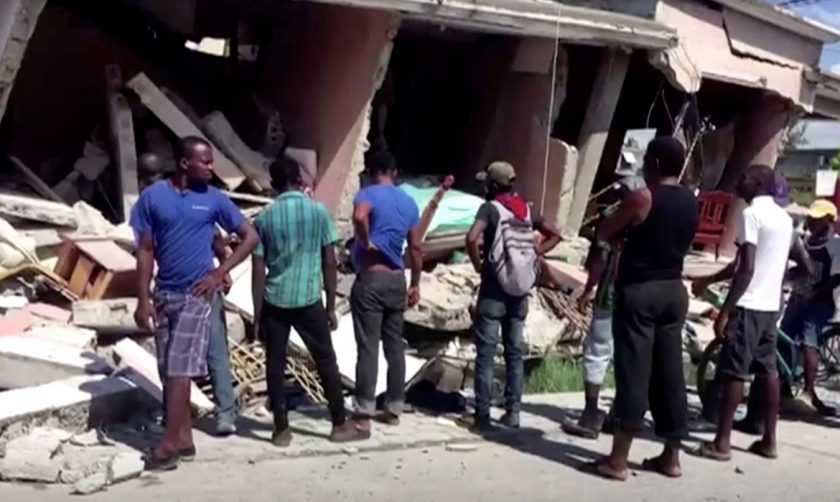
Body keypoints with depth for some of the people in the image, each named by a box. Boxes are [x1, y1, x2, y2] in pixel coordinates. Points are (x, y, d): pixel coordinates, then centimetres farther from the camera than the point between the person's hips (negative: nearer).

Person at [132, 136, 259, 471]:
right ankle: (184, 439, 18)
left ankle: (169, 444, 0)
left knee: (179, 370, -6)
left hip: (196, 294, -3)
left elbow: (250, 236, 3)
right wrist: (143, 299, -3)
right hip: (164, 294, 3)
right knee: (168, 371, 8)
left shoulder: (214, 199, -1)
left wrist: (219, 273, -6)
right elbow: (145, 251, 3)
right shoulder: (153, 197, 1)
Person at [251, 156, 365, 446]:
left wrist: (257, 313, 6)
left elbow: (258, 270, -1)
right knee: (326, 361, 10)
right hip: (309, 300, -1)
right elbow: (330, 263, -2)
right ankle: (340, 425, 16)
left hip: (274, 301, 1)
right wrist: (331, 306, 6)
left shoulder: (264, 219, 0)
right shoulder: (319, 212, -2)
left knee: (275, 364, 10)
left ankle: (282, 430, 12)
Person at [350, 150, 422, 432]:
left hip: (371, 279, -6)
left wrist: (365, 243, -15)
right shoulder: (409, 202, 11)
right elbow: (415, 248, 11)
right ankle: (394, 410, 17)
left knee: (368, 348, -4)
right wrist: (415, 284, 17)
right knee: (395, 347, 11)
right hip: (397, 281, 6)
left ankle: (364, 415, -2)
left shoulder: (368, 194, -6)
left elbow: (359, 216, -31)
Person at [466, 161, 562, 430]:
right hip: (520, 292, 5)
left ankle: (482, 414, 1)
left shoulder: (490, 208, -9)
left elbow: (472, 238, -25)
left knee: (485, 353, 0)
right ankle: (512, 412, 14)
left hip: (494, 290, -5)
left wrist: (478, 265, -10)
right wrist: (533, 254, 9)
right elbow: (554, 235, 14)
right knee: (515, 353, 11)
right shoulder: (526, 209, 9)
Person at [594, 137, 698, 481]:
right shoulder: (691, 203, 9)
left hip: (639, 290, -6)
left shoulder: (642, 198, -11)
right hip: (674, 290, 6)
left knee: (633, 373, -6)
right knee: (669, 374, 10)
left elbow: (604, 234, -1)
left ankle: (618, 459, -3)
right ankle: (671, 457, 17)